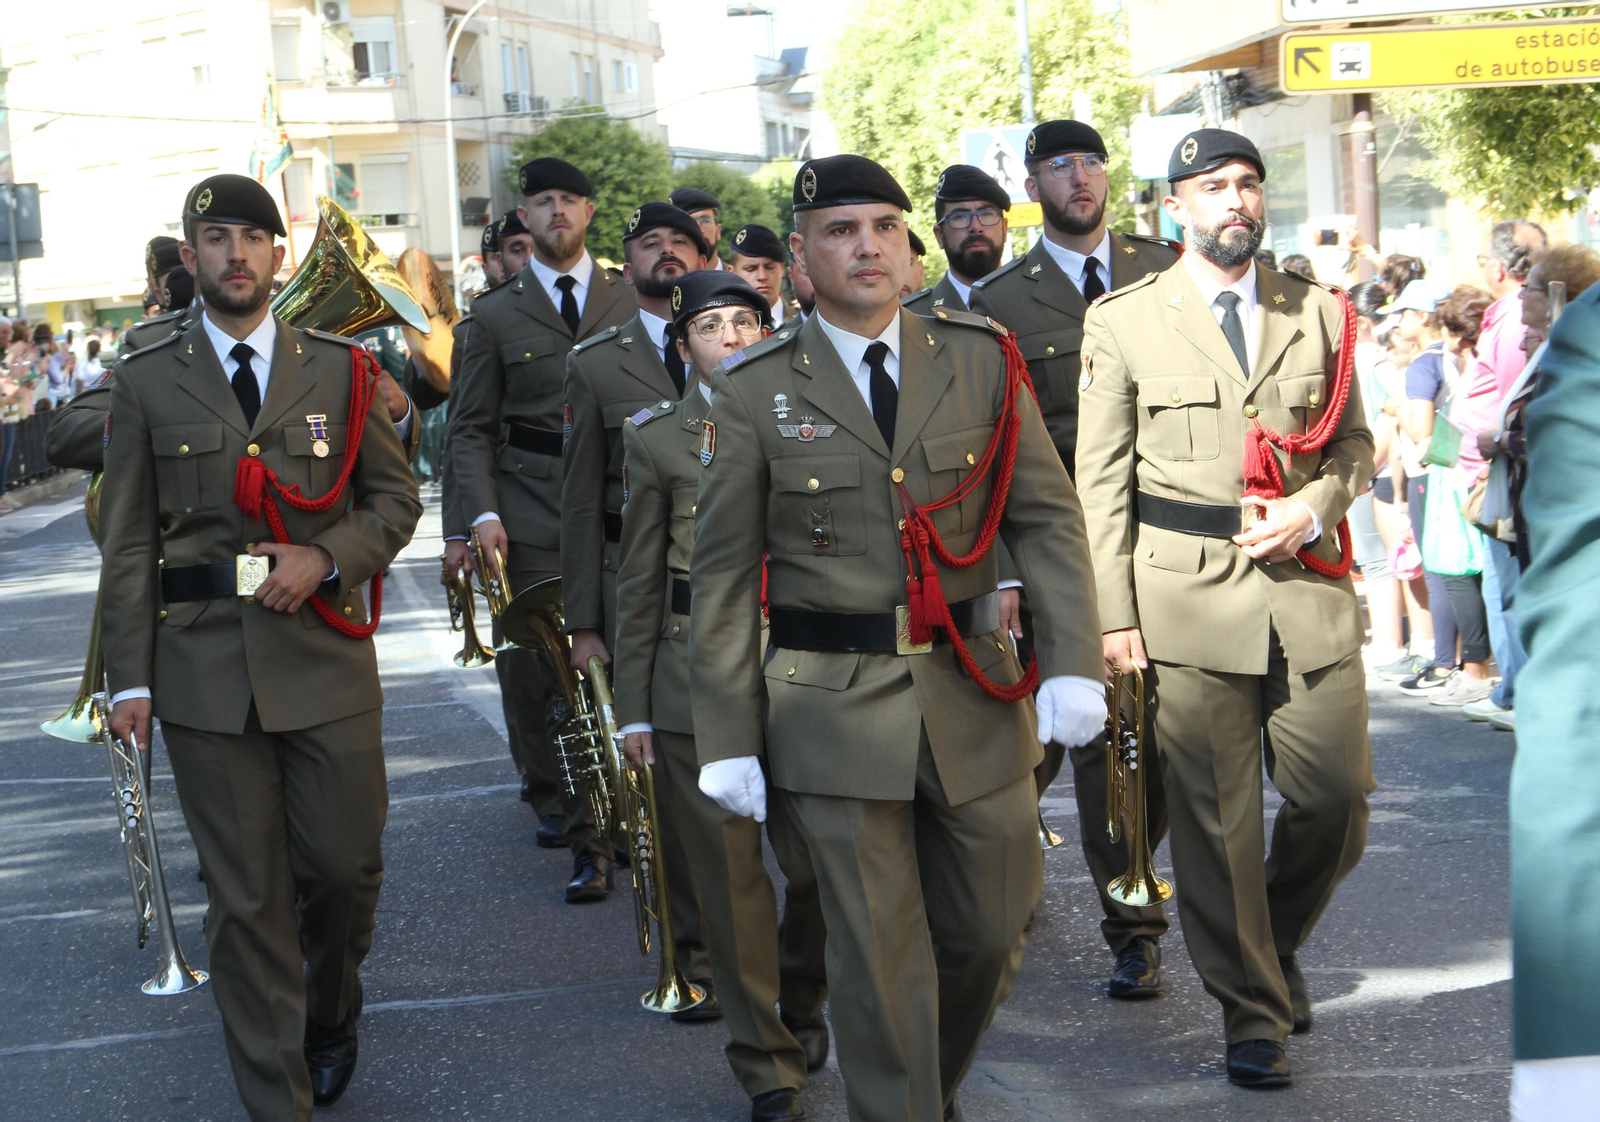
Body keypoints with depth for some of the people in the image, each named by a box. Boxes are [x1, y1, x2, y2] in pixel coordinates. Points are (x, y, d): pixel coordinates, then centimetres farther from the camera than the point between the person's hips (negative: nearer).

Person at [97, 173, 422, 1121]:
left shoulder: (341, 370, 7)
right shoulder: (148, 384, 6)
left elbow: (396, 497, 9)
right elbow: (129, 545, 5)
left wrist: (326, 557, -10)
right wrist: (130, 677, -1)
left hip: (325, 655, 1)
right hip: (203, 667, -1)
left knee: (346, 865, 6)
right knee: (247, 898, 1)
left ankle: (331, 1011, 38)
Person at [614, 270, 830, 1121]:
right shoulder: (657, 437, 7)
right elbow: (638, 580, 7)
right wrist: (633, 706, 4)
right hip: (695, 676, -1)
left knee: (822, 869, 1)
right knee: (731, 881, 2)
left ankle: (800, 1004, 31)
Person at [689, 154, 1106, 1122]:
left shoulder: (983, 361, 3)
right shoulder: (756, 391, -2)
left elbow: (1048, 521, 2)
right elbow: (723, 577, 1)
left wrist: (1074, 664, -11)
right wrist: (728, 738, -2)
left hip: (974, 701, 3)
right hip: (837, 707, -2)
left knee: (991, 931, 13)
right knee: (879, 953, 1)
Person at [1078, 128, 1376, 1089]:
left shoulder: (1318, 313, 12)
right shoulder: (1124, 321, 5)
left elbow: (1356, 444, 17)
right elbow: (1101, 481, 3)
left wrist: (1313, 509, -5)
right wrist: (1115, 614, -4)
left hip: (1309, 582, 3)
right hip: (1188, 594, -2)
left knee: (1338, 795, 2)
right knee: (1216, 814, -1)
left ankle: (1281, 942, 30)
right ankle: (1253, 1010, 12)